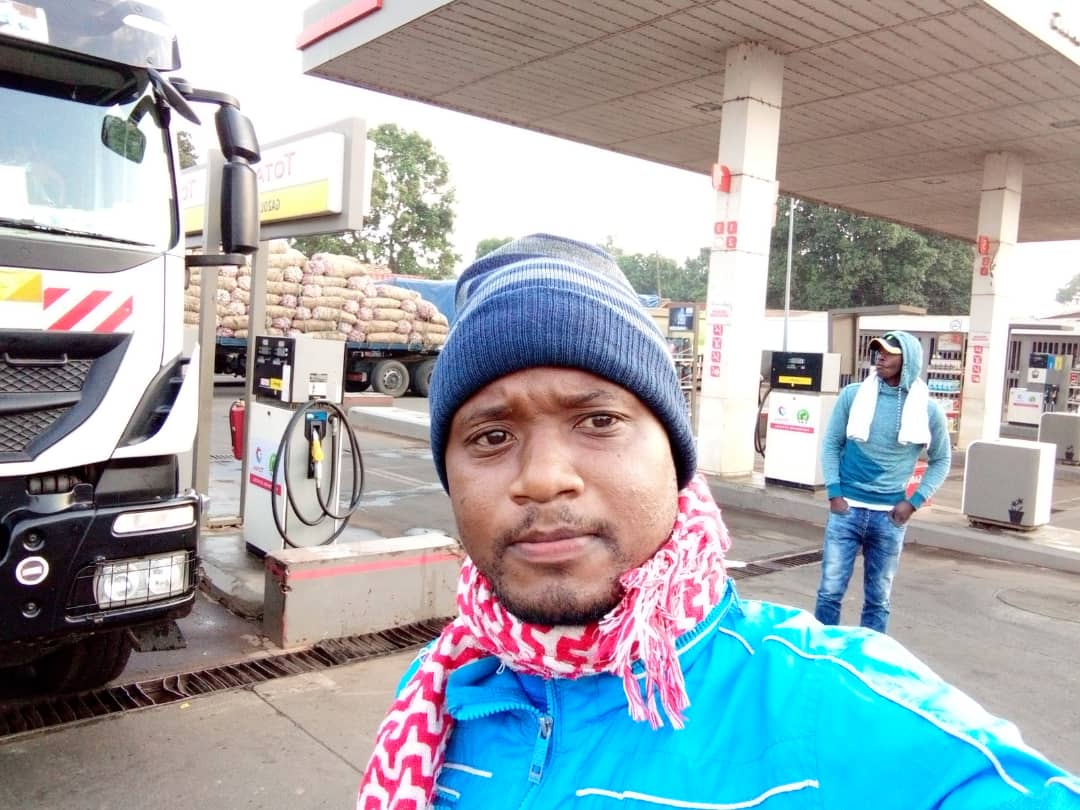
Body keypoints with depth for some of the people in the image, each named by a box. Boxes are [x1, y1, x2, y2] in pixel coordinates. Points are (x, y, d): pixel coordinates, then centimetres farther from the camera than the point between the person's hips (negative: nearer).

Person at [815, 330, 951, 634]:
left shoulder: (927, 409, -1)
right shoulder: (853, 395, -1)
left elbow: (941, 460, 10)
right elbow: (831, 444, 5)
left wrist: (914, 501, -1)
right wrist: (834, 492, -5)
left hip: (889, 515, 1)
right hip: (847, 508, 0)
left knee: (878, 598, 10)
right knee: (830, 590, 1)